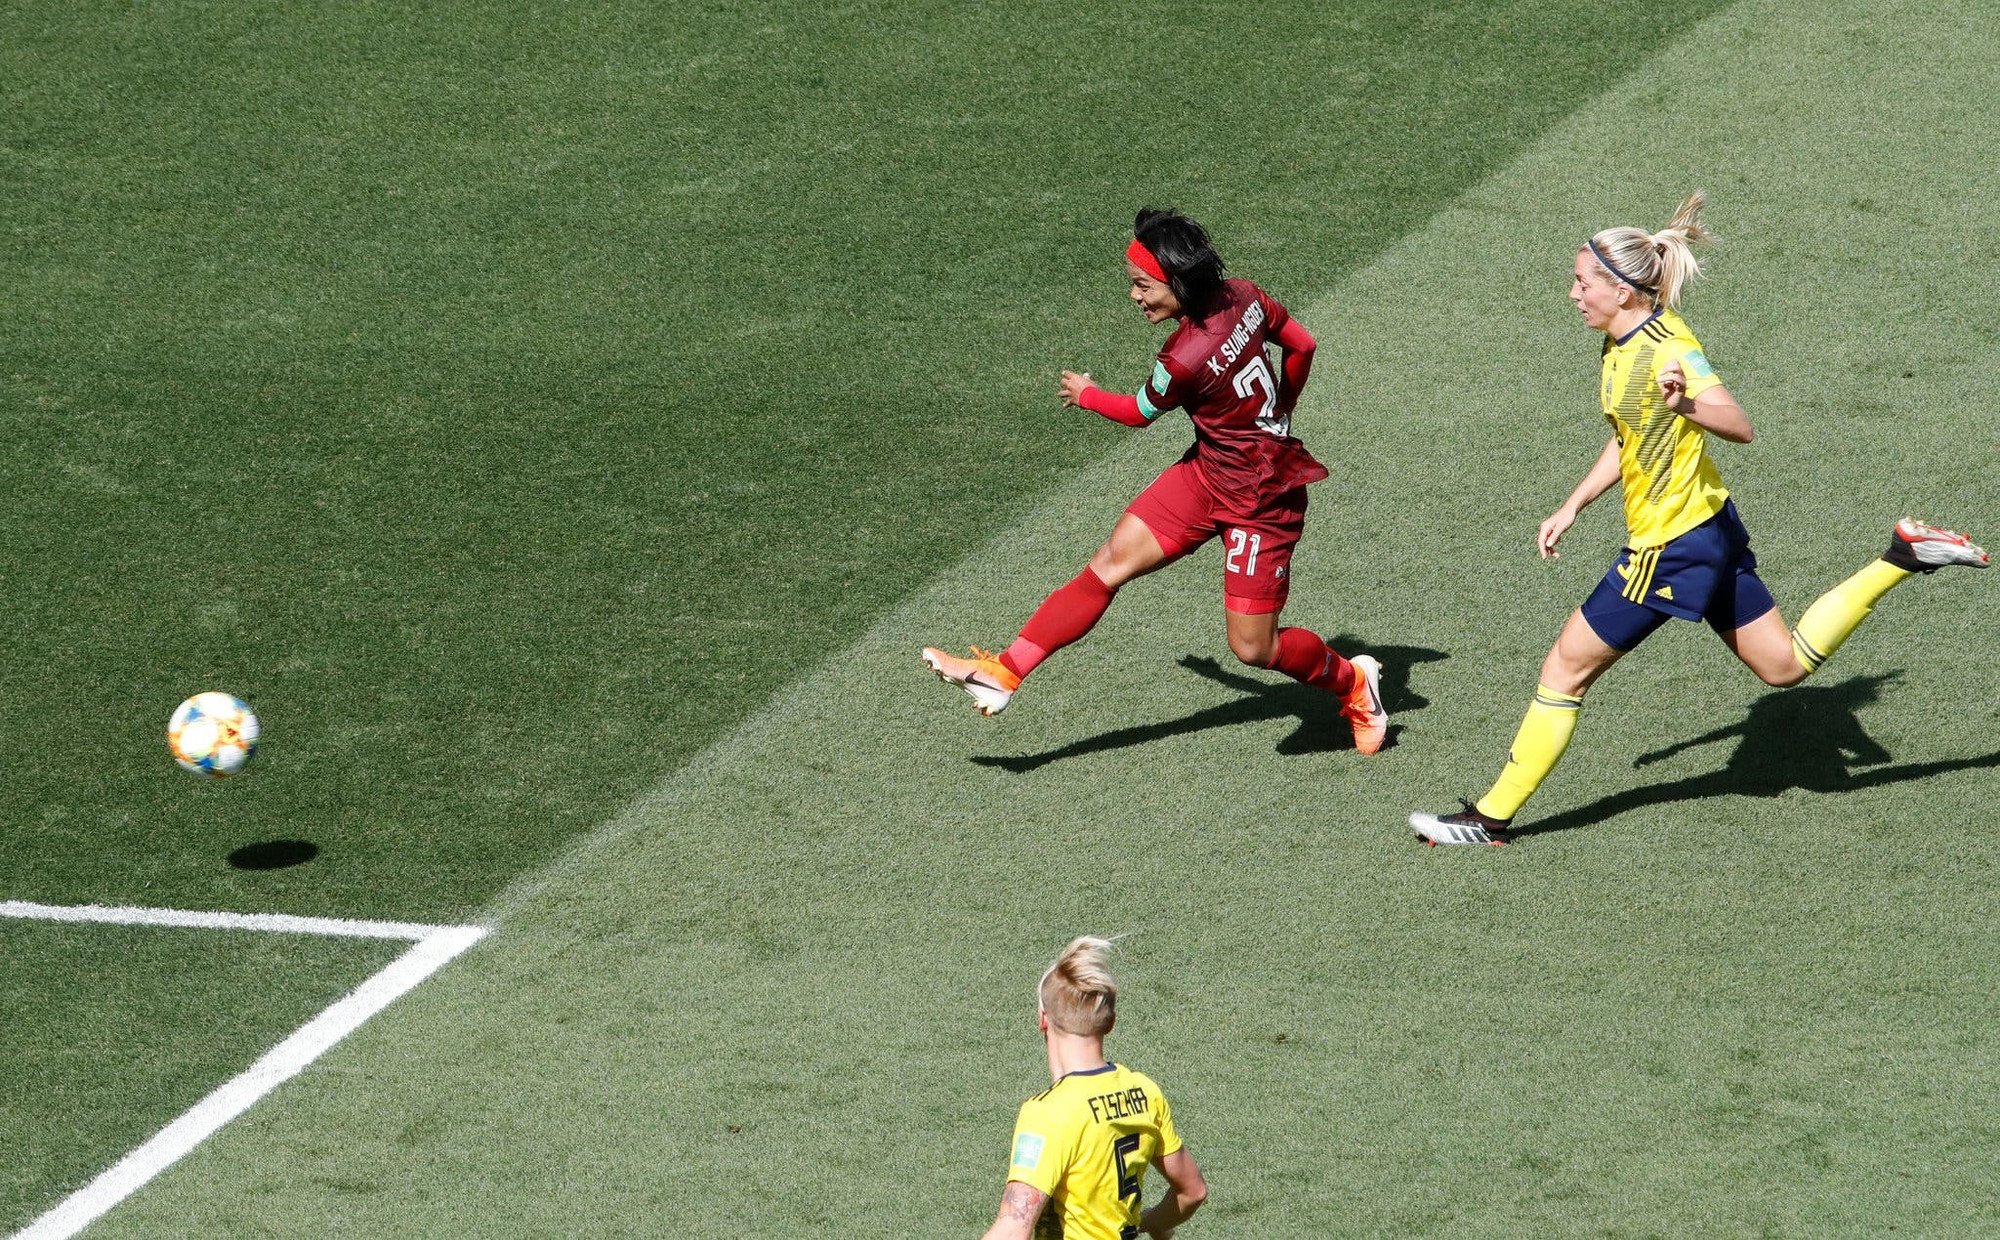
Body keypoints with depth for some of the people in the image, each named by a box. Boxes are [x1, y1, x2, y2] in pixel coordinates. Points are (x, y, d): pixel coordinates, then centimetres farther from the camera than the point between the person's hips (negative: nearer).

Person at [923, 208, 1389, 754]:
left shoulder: (1186, 359, -30)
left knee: (1253, 647, 0)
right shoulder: (1242, 296, -10)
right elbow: (1302, 344, 7)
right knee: (1110, 563, 1)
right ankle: (1003, 673, -1)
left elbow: (1140, 413, -8)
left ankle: (1353, 681, 28)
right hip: (1208, 471, 9)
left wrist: (1086, 395, 13)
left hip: (1261, 499, -9)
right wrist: (1276, 411, 26)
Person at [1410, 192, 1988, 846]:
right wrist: (1571, 509, 20)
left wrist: (1686, 404, -51)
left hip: (1672, 546, -10)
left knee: (1566, 668, -2)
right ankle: (1902, 558, 16)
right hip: (1707, 531, 10)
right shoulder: (1622, 346, 7)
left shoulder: (1667, 346, -21)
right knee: (1784, 664, 19)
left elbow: (1740, 427, -32)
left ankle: (1492, 818, 5)